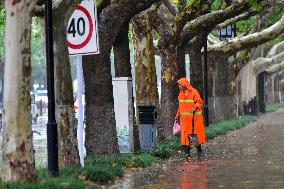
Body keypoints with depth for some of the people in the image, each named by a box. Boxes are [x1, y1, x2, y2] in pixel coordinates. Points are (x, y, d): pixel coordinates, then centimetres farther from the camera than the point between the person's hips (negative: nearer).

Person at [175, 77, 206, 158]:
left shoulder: (194, 92, -8)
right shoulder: (181, 93, 13)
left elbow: (199, 102, -9)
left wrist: (196, 107, -27)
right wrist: (177, 115, 21)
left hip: (194, 117, -5)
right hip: (184, 118, 5)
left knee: (196, 132, 4)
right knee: (185, 133, -2)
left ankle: (199, 149, 23)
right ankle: (187, 152, 0)